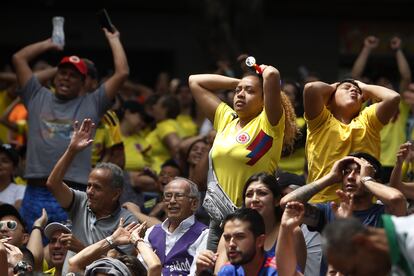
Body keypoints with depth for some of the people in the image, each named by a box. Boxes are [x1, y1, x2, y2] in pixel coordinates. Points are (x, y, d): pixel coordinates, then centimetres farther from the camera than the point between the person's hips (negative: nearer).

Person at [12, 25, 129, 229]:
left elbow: (122, 72, 6)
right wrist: (50, 44, 29)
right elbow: (18, 58, 18)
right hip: (35, 193, 2)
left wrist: (113, 40, 18)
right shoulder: (38, 98, 17)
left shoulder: (92, 104, 11)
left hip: (73, 195, -2)